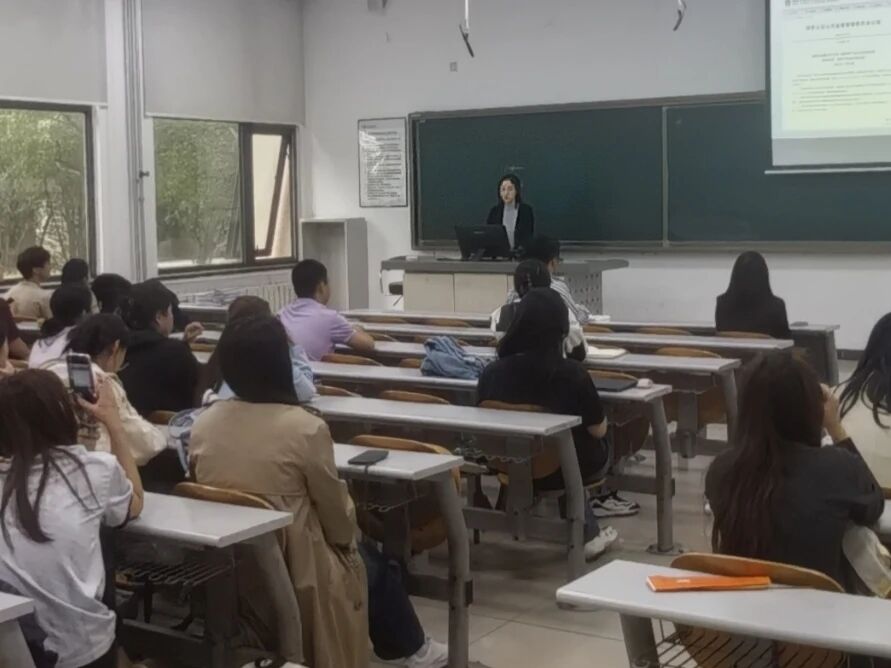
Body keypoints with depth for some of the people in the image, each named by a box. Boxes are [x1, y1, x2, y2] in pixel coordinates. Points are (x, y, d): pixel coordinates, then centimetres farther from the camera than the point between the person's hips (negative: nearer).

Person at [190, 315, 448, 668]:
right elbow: (336, 512, -9)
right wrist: (347, 536, 13)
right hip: (291, 570, -5)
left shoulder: (203, 423, -5)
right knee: (371, 562, 25)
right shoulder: (305, 428, -21)